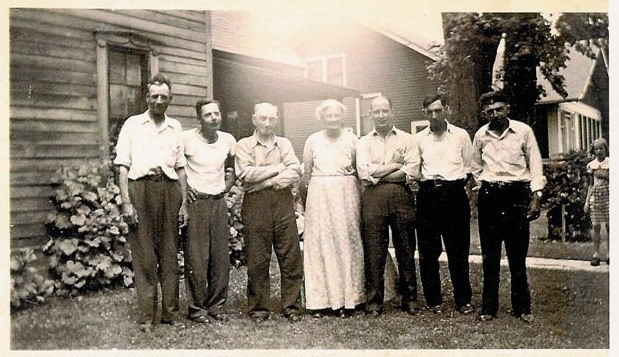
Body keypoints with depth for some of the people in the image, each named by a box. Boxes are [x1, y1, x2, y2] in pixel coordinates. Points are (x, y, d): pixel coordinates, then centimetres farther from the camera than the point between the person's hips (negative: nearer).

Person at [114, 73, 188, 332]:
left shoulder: (175, 127, 16)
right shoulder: (133, 124, 8)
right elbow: (123, 165, 2)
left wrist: (184, 202, 9)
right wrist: (126, 202, -7)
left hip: (169, 188, 3)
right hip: (141, 187, -3)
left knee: (169, 252, 4)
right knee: (143, 253, -2)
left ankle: (170, 312, 12)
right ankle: (146, 316, 5)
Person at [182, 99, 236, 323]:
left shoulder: (228, 140, 6)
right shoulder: (187, 139, -8)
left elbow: (235, 165, 22)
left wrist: (229, 184, 9)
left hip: (219, 202, 5)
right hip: (195, 202, -4)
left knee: (221, 257, 6)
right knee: (196, 258, -3)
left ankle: (216, 305, 18)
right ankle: (196, 308, 9)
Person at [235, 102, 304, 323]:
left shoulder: (284, 144, 17)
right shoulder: (244, 145, 10)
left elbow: (295, 172, 2)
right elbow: (246, 174, -7)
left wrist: (268, 182, -10)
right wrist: (278, 168, -3)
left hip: (283, 201, 2)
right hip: (256, 204, -2)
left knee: (291, 256, -1)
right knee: (257, 259, 0)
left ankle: (292, 307, 8)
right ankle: (258, 308, 10)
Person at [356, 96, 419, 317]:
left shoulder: (406, 139, 9)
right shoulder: (363, 142, 12)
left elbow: (410, 172, -4)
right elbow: (364, 172, -4)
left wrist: (378, 175, -6)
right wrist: (395, 165, -4)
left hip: (401, 197, 0)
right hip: (372, 199, 0)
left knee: (406, 249, 4)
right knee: (374, 251, 0)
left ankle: (409, 299, 17)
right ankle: (374, 301, 9)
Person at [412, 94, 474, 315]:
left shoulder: (461, 135, 7)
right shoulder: (419, 139, 9)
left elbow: (469, 166, 10)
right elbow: (413, 170, 13)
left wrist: (457, 184, 3)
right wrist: (427, 183, 2)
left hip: (455, 194, -1)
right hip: (428, 195, 1)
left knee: (459, 251, 3)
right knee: (428, 251, 3)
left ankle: (463, 300, 15)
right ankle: (433, 300, 15)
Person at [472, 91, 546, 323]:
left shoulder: (523, 131, -1)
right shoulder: (480, 135, 7)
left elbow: (535, 165, 1)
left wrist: (536, 196, -5)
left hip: (517, 193, -2)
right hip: (489, 195, 2)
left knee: (518, 254, 2)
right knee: (490, 255, 5)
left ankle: (522, 307, 14)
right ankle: (488, 307, 13)